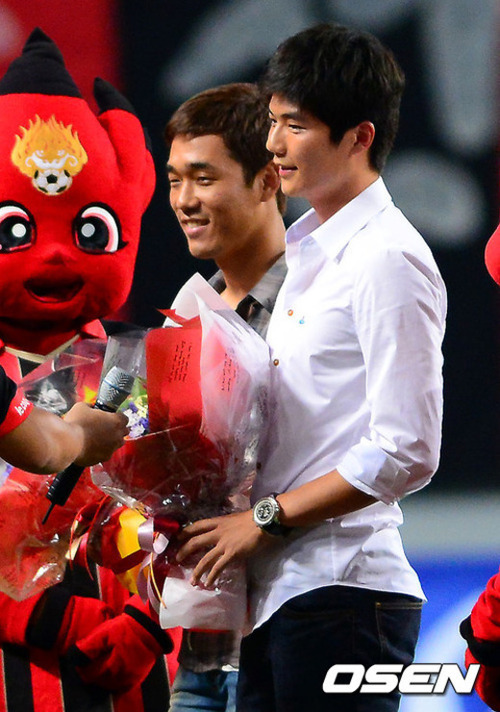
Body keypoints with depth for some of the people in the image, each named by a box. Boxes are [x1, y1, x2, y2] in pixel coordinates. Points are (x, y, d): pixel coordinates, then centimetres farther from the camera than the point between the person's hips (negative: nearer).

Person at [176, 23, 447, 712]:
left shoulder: (388, 258, -10)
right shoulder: (308, 253, 19)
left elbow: (406, 453, -16)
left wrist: (264, 519, -12)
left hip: (341, 594, -9)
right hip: (277, 594, 9)